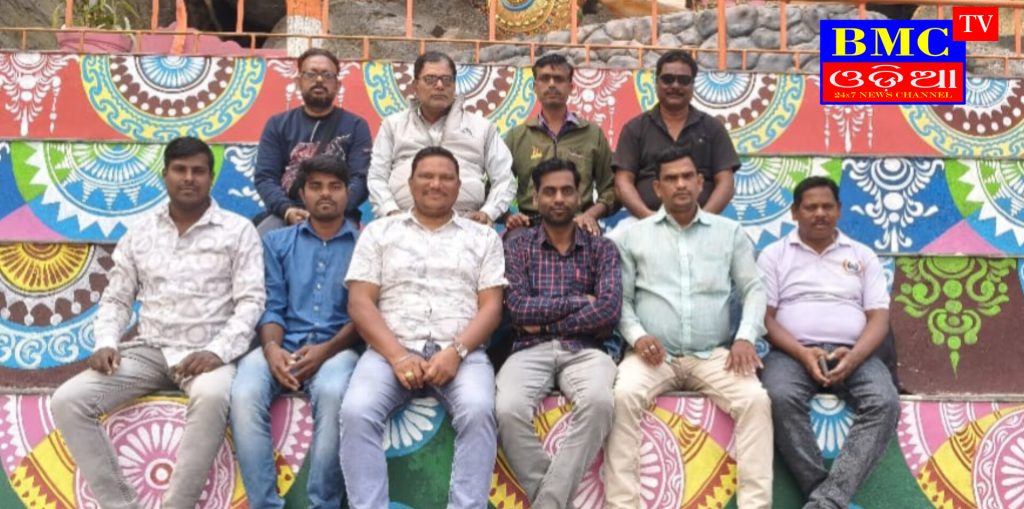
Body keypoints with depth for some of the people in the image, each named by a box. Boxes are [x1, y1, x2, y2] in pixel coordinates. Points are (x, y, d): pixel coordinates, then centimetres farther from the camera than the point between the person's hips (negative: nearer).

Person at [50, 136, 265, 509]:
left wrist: (217, 351, -19)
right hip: (148, 351, 4)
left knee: (212, 397, -39)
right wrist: (106, 343, -5)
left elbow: (250, 301, -5)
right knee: (67, 401, -17)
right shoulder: (140, 232, 14)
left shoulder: (238, 231, 3)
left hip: (206, 354, -4)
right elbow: (116, 299, 15)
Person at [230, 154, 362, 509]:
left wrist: (326, 350, -15)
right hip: (283, 345, 3)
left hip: (337, 347, -2)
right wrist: (271, 348, -12)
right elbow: (271, 306, 10)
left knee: (333, 393, -36)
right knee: (244, 395, -29)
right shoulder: (277, 242, 19)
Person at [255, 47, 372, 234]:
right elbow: (265, 177, 6)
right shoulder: (277, 124, 15)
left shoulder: (355, 126, 11)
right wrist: (287, 210, -14)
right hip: (285, 215, 1)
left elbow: (361, 179, 0)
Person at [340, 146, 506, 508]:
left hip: (461, 352, 0)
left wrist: (456, 351, -12)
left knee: (478, 410, -31)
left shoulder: (483, 237, 16)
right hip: (392, 350, 1)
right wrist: (397, 355, -10)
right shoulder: (379, 232, 15)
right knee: (356, 411, -28)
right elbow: (360, 303, 5)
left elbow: (491, 306, 6)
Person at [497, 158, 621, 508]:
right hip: (531, 350, 0)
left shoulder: (602, 249, 11)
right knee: (509, 409, -32)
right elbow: (518, 309, -4)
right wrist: (580, 301, -5)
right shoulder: (517, 247, 12)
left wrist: (547, 323, -7)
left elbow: (609, 310, -5)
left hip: (584, 350, 0)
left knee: (599, 401, -34)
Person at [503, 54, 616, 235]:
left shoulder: (593, 133, 14)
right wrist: (507, 215, -7)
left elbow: (610, 188, 12)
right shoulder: (517, 135, 14)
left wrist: (591, 214, -4)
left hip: (578, 225, 0)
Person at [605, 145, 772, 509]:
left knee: (756, 399, -26)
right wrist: (636, 335, -12)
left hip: (714, 355, 1)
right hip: (655, 354, -1)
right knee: (624, 395, -31)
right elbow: (620, 297, 7)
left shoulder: (730, 232, 14)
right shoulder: (632, 235, 11)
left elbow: (753, 289, 10)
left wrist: (746, 336, -7)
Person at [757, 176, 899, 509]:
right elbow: (765, 317, 3)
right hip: (792, 352, -1)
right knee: (781, 398, -35)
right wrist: (802, 353, -15)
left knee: (884, 403, -30)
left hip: (854, 354, 2)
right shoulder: (775, 255, 12)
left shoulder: (863, 256, 18)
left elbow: (879, 319, 8)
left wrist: (854, 356, -13)